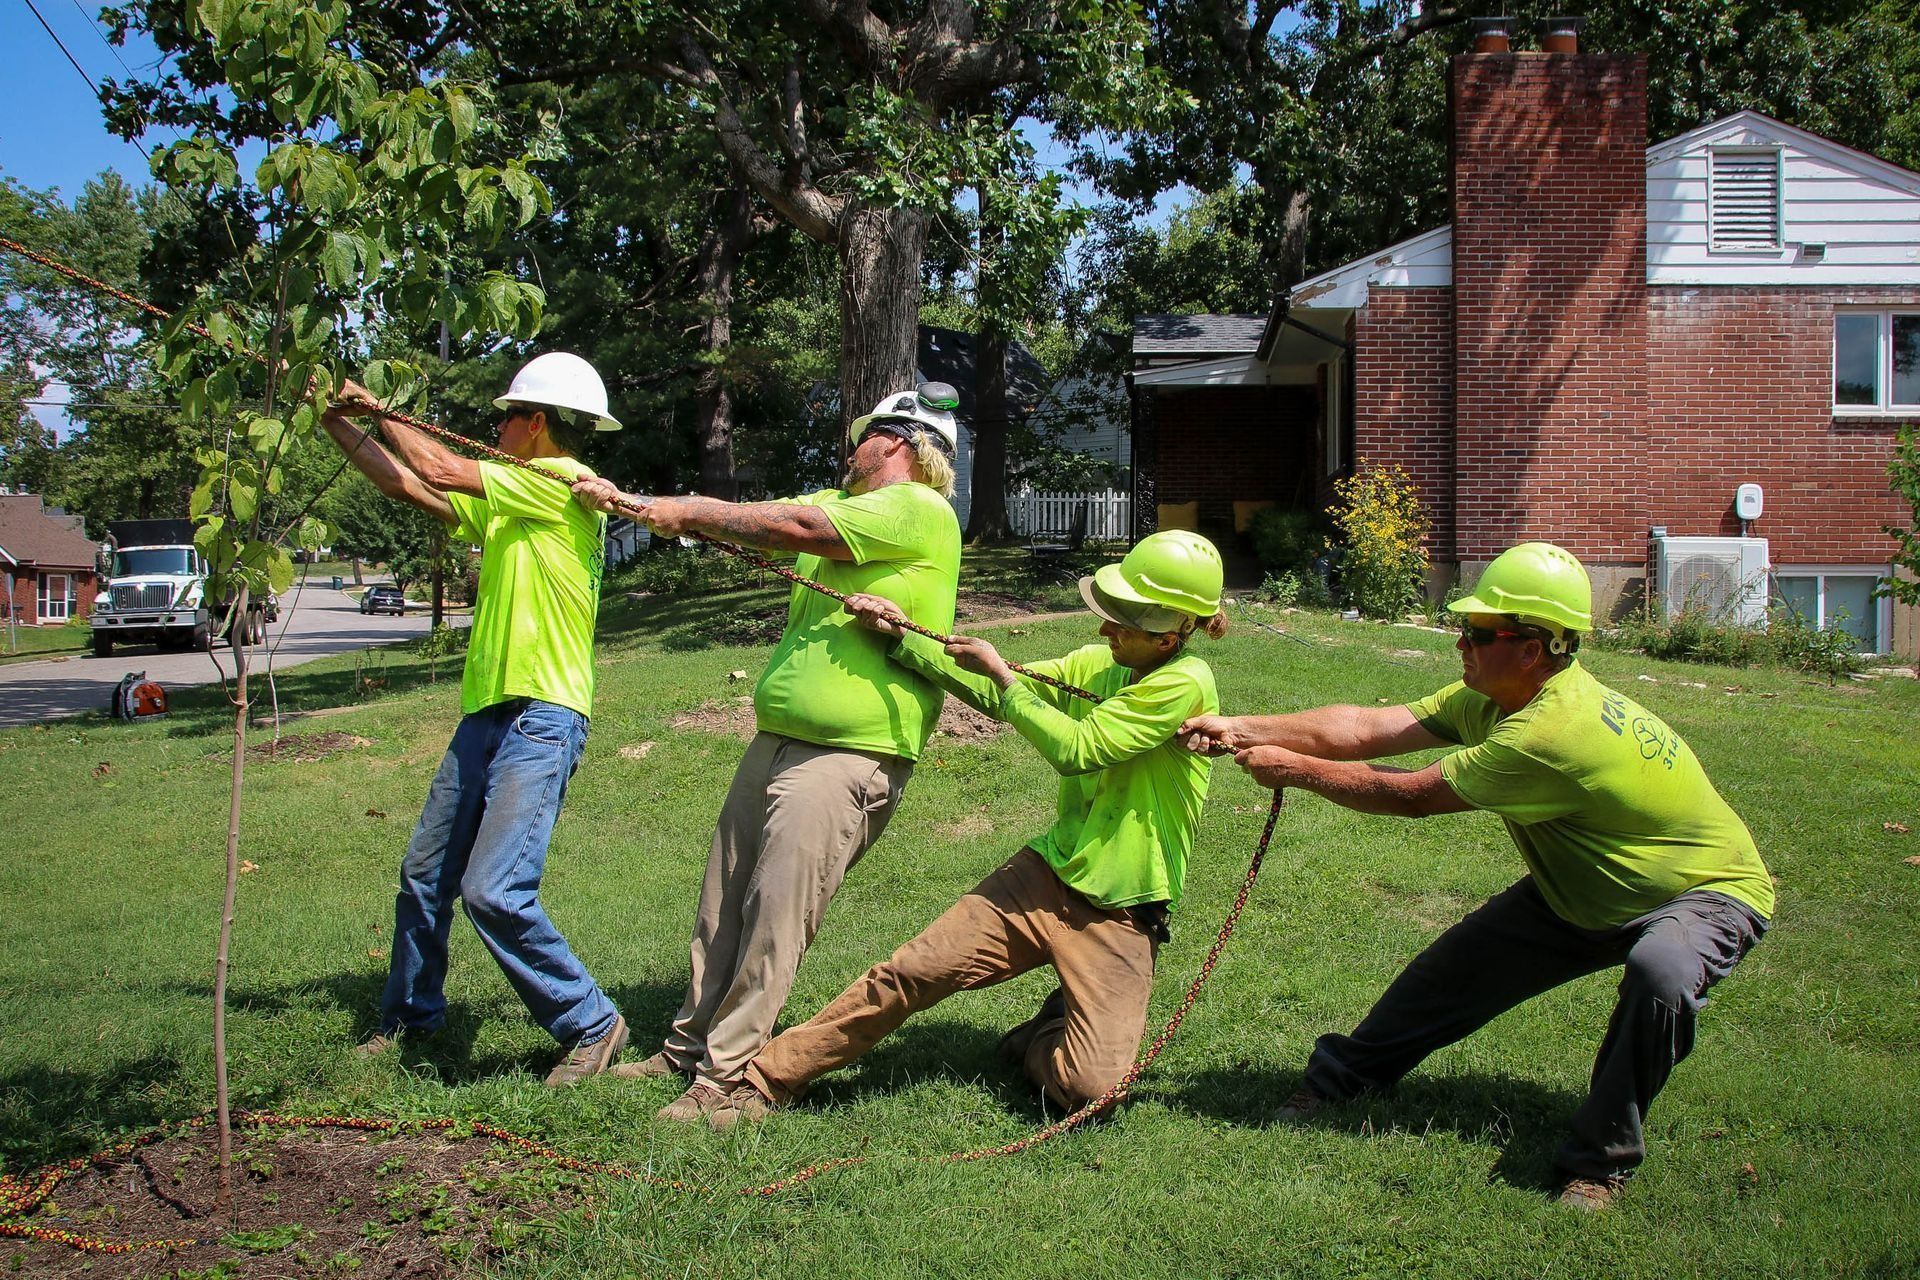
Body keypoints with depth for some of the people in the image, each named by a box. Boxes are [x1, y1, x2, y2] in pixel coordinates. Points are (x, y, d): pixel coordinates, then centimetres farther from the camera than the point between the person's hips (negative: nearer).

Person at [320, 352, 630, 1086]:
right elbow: (407, 485, 23)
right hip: (486, 713, 10)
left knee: (495, 891, -18)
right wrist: (337, 422, 20)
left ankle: (592, 1026, -4)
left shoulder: (564, 484, -9)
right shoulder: (506, 502, 18)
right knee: (425, 875, 17)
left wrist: (380, 412, 5)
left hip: (542, 717, -10)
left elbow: (438, 470, -10)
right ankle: (410, 1016, 35)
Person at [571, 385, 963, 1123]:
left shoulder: (922, 511, -9)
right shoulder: (839, 504, 20)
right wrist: (629, 501, 11)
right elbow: (741, 519, 18)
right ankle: (688, 1047, 23)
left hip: (849, 756, -9)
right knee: (723, 908, 12)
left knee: (775, 923, -8)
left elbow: (793, 526, -16)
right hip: (776, 741, 9)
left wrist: (688, 516, -7)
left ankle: (727, 1076, -1)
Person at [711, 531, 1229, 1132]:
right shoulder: (1093, 664, 6)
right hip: (1046, 872, 5)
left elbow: (1076, 749, -18)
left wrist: (999, 672, -11)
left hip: (1120, 914, -5)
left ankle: (1042, 1040, 17)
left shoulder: (1185, 683, -17)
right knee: (912, 971, -6)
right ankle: (768, 1079, 7)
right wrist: (900, 634, 2)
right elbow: (990, 694, 11)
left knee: (1090, 1085, -18)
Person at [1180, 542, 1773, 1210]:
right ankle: (1344, 1074, 29)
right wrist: (1243, 729, -20)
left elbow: (1412, 795, -28)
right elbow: (1370, 728, -12)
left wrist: (1291, 768, -19)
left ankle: (1600, 1159, -19)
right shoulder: (1494, 697, -10)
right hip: (1581, 891, 9)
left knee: (1660, 972, -39)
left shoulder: (1554, 731, -38)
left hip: (1710, 889, -8)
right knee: (1455, 967, 7)